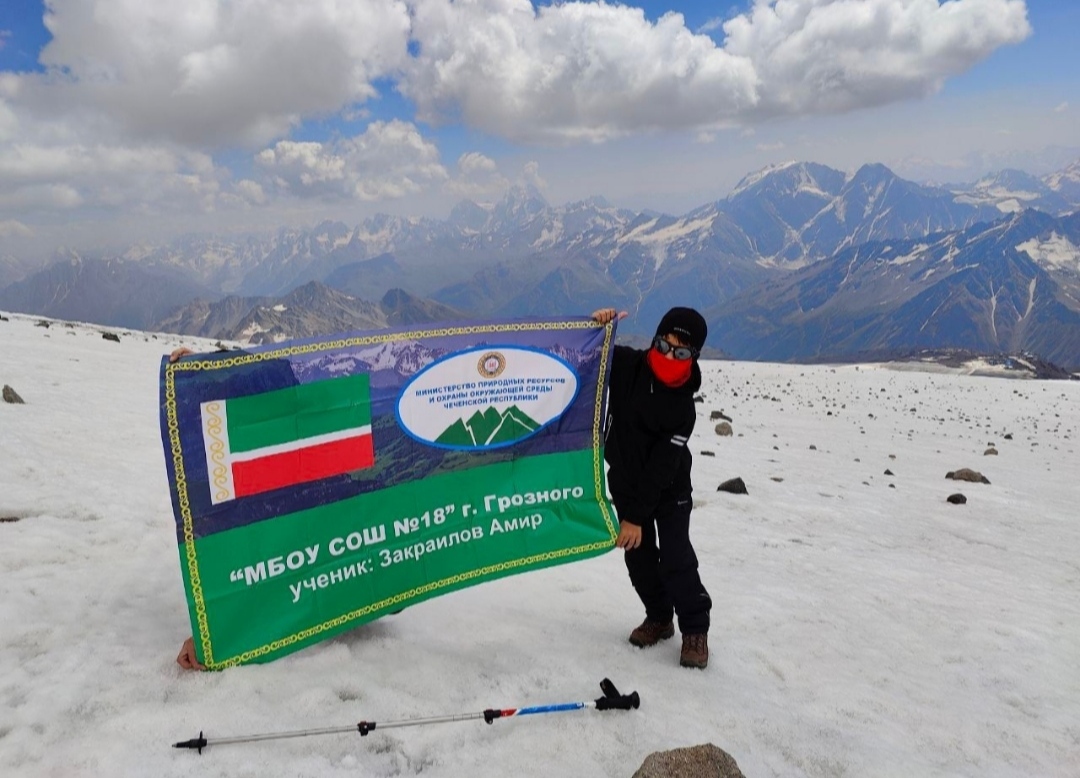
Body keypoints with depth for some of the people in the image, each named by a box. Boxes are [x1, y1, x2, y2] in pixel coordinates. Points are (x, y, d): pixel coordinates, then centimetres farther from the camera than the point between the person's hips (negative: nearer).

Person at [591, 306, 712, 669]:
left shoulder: (682, 406, -25)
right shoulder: (625, 365, -16)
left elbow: (661, 467, -25)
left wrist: (637, 516, -25)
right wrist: (599, 327, -23)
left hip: (669, 489, -4)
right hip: (625, 482, 4)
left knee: (675, 556, -8)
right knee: (638, 556, 11)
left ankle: (695, 629, 10)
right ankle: (659, 617, 30)